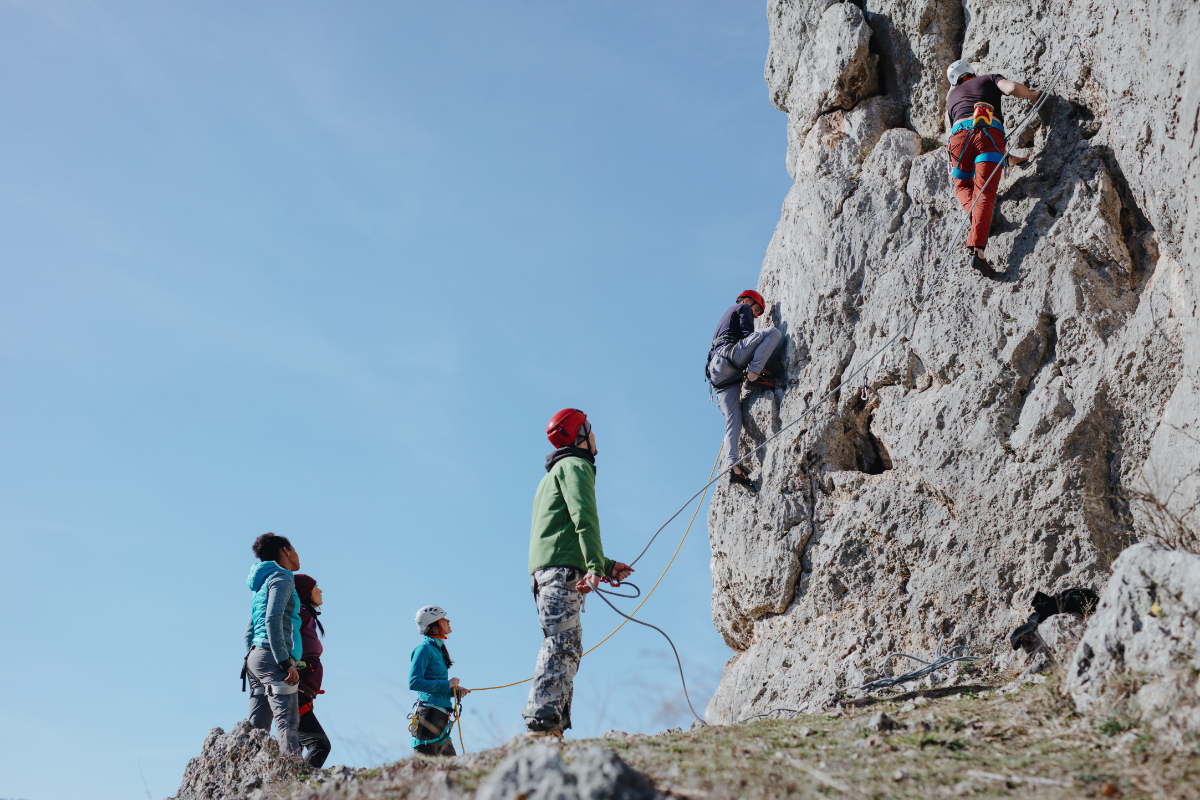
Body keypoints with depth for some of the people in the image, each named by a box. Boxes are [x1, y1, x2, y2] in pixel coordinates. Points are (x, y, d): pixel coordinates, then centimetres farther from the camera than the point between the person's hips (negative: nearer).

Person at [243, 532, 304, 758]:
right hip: (273, 657, -9)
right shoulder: (282, 578, -3)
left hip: (255, 656, 9)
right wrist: (285, 662, -20)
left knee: (257, 728, 4)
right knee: (287, 722, -18)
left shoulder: (264, 582, 25)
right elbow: (273, 620, -17)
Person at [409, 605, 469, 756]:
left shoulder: (438, 649, 19)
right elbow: (414, 682, -18)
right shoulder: (424, 649, -8)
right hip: (429, 714, -9)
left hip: (441, 716, 9)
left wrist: (455, 692, 7)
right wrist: (446, 684, -15)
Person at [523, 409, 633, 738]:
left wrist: (607, 565, 32)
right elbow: (584, 518, -15)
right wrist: (595, 566, -25)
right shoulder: (575, 466, 1)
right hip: (560, 567, -10)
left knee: (567, 647, 5)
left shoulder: (554, 473, 33)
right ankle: (542, 722, -27)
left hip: (545, 570, 10)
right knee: (562, 644, -18)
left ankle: (554, 726, 0)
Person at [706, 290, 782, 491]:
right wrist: (755, 368, 1)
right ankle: (754, 375, -26)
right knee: (773, 332, -14)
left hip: (718, 374, 8)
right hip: (729, 354, -8)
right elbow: (747, 336, 2)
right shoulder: (743, 308, 17)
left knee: (734, 420, -5)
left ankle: (733, 466, -21)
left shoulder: (725, 317, 42)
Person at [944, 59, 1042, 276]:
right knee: (984, 193, -12)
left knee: (962, 185, 27)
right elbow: (1012, 88, 5)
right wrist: (1034, 94, 27)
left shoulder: (952, 97, 38)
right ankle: (977, 250, -30)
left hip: (960, 133, 2)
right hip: (990, 132, -2)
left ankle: (974, 213, -5)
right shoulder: (990, 78, 29)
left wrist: (1009, 158, 38)